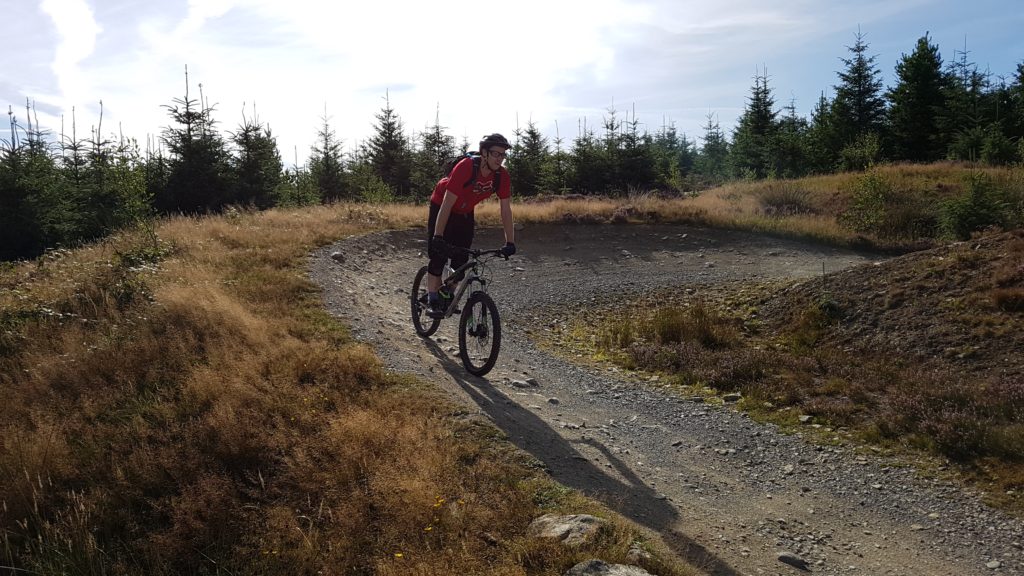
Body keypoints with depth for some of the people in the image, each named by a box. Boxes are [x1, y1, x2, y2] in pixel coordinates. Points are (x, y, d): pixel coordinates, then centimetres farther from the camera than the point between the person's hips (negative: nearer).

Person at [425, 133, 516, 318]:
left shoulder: (502, 175, -21)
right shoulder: (465, 167, -35)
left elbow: (506, 210, -15)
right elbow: (447, 204, -35)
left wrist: (510, 242, -19)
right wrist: (438, 237, -39)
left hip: (465, 213, 5)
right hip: (441, 206, -5)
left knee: (461, 258, 1)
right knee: (438, 254, -12)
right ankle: (432, 301, -5)